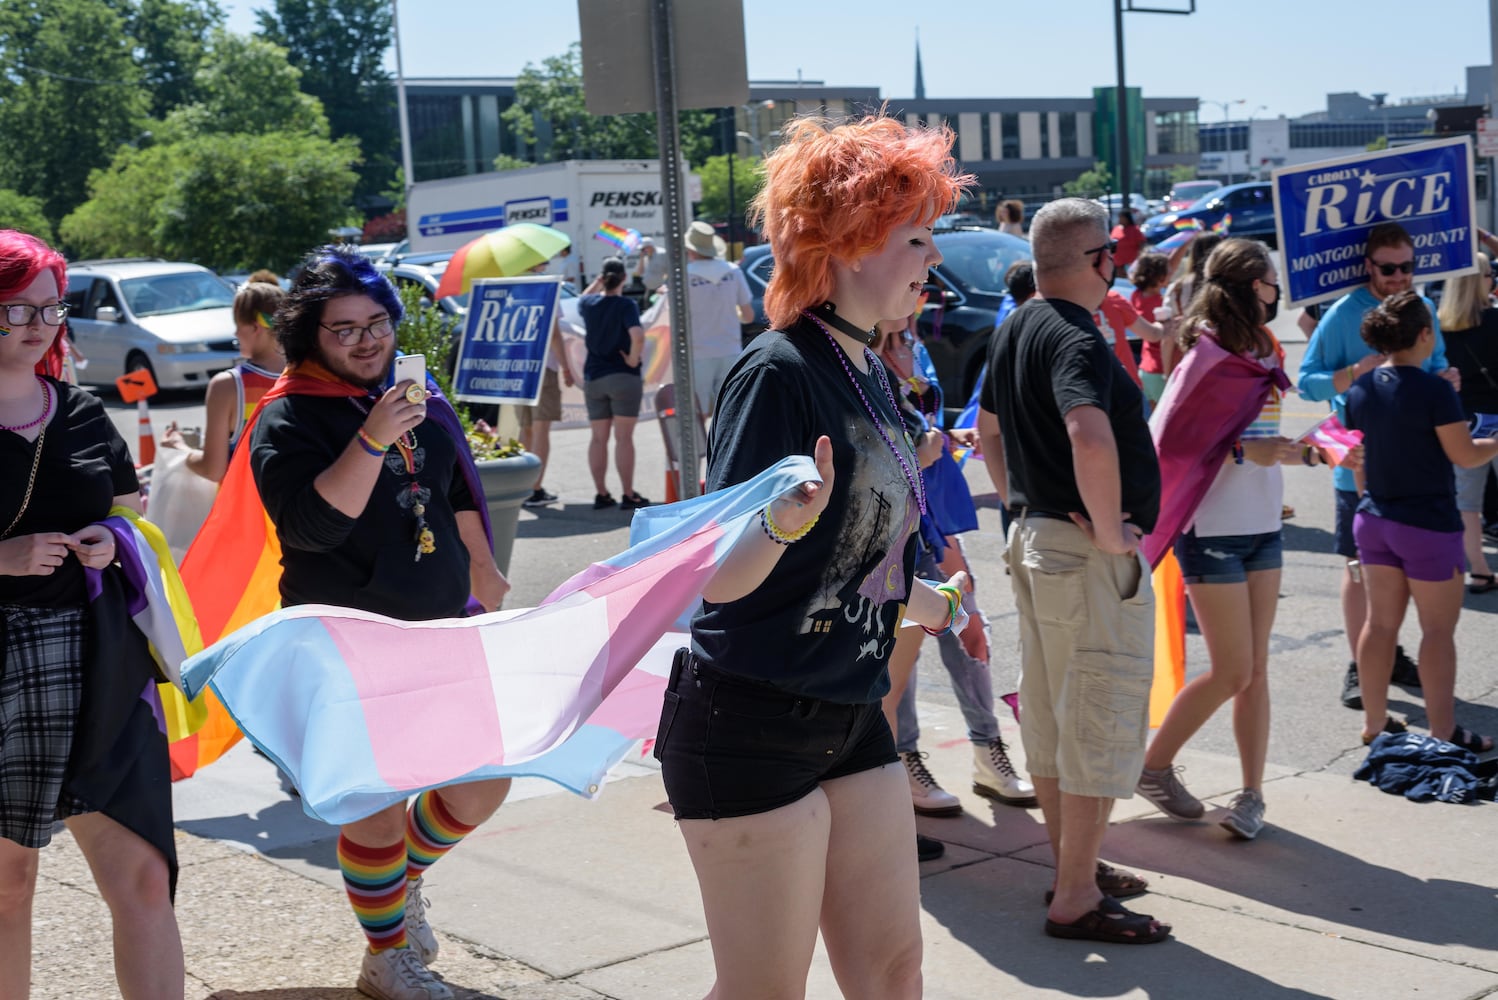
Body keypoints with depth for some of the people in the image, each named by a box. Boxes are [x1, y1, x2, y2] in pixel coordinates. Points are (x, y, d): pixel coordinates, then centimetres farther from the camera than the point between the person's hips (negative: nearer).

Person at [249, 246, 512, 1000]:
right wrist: (372, 438, -32)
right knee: (379, 803, 1)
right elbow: (312, 523, -24)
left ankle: (406, 878, 36)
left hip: (443, 628, 6)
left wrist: (480, 569, 27)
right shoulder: (287, 420, -10)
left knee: (482, 784, 8)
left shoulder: (417, 393, 9)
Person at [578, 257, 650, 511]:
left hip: (593, 378, 5)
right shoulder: (626, 305, -12)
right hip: (623, 377, -4)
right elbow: (638, 336, -27)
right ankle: (628, 495, 0)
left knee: (598, 438, 10)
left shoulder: (589, 304, 3)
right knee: (624, 437, -2)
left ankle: (601, 494, 11)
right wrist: (633, 359, -13)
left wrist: (598, 281, 22)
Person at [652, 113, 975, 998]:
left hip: (850, 717, 9)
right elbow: (720, 575, -22)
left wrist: (934, 603, 35)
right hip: (751, 725, -9)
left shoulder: (870, 374, 9)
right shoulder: (779, 374, -17)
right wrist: (785, 521, -41)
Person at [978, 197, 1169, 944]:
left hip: (1033, 538, 10)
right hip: (1091, 553, -10)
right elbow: (1091, 437, -37)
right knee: (1101, 721, -2)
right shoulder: (1076, 339, -20)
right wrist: (1110, 530, -26)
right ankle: (1078, 899, 5)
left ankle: (1069, 866, 30)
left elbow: (989, 432, 23)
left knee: (1048, 715, 16)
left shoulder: (1014, 330, 11)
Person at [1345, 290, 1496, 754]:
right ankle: (1443, 732, 8)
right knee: (1439, 630, 3)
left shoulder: (1360, 389, 3)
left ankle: (1374, 723, 19)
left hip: (1374, 520, 6)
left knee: (1380, 623, 12)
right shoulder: (1434, 389, -17)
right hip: (1428, 524, -6)